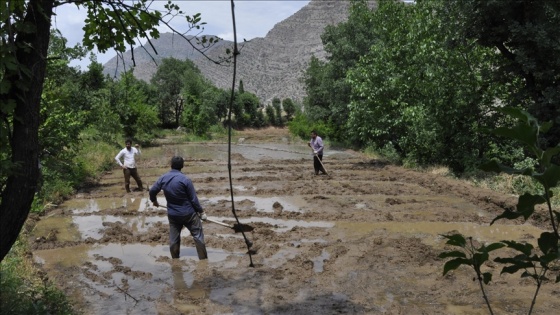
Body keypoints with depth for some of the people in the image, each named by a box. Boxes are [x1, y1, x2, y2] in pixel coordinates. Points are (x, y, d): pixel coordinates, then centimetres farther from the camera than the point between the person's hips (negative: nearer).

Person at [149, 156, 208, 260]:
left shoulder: (163, 178, -2)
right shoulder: (185, 179, -17)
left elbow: (152, 191, 9)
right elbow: (194, 199, -13)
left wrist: (154, 201, 30)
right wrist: (201, 211, 0)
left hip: (172, 215, 5)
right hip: (188, 213, -4)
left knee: (174, 238, 17)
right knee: (198, 235, 7)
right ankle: (203, 260, 9)